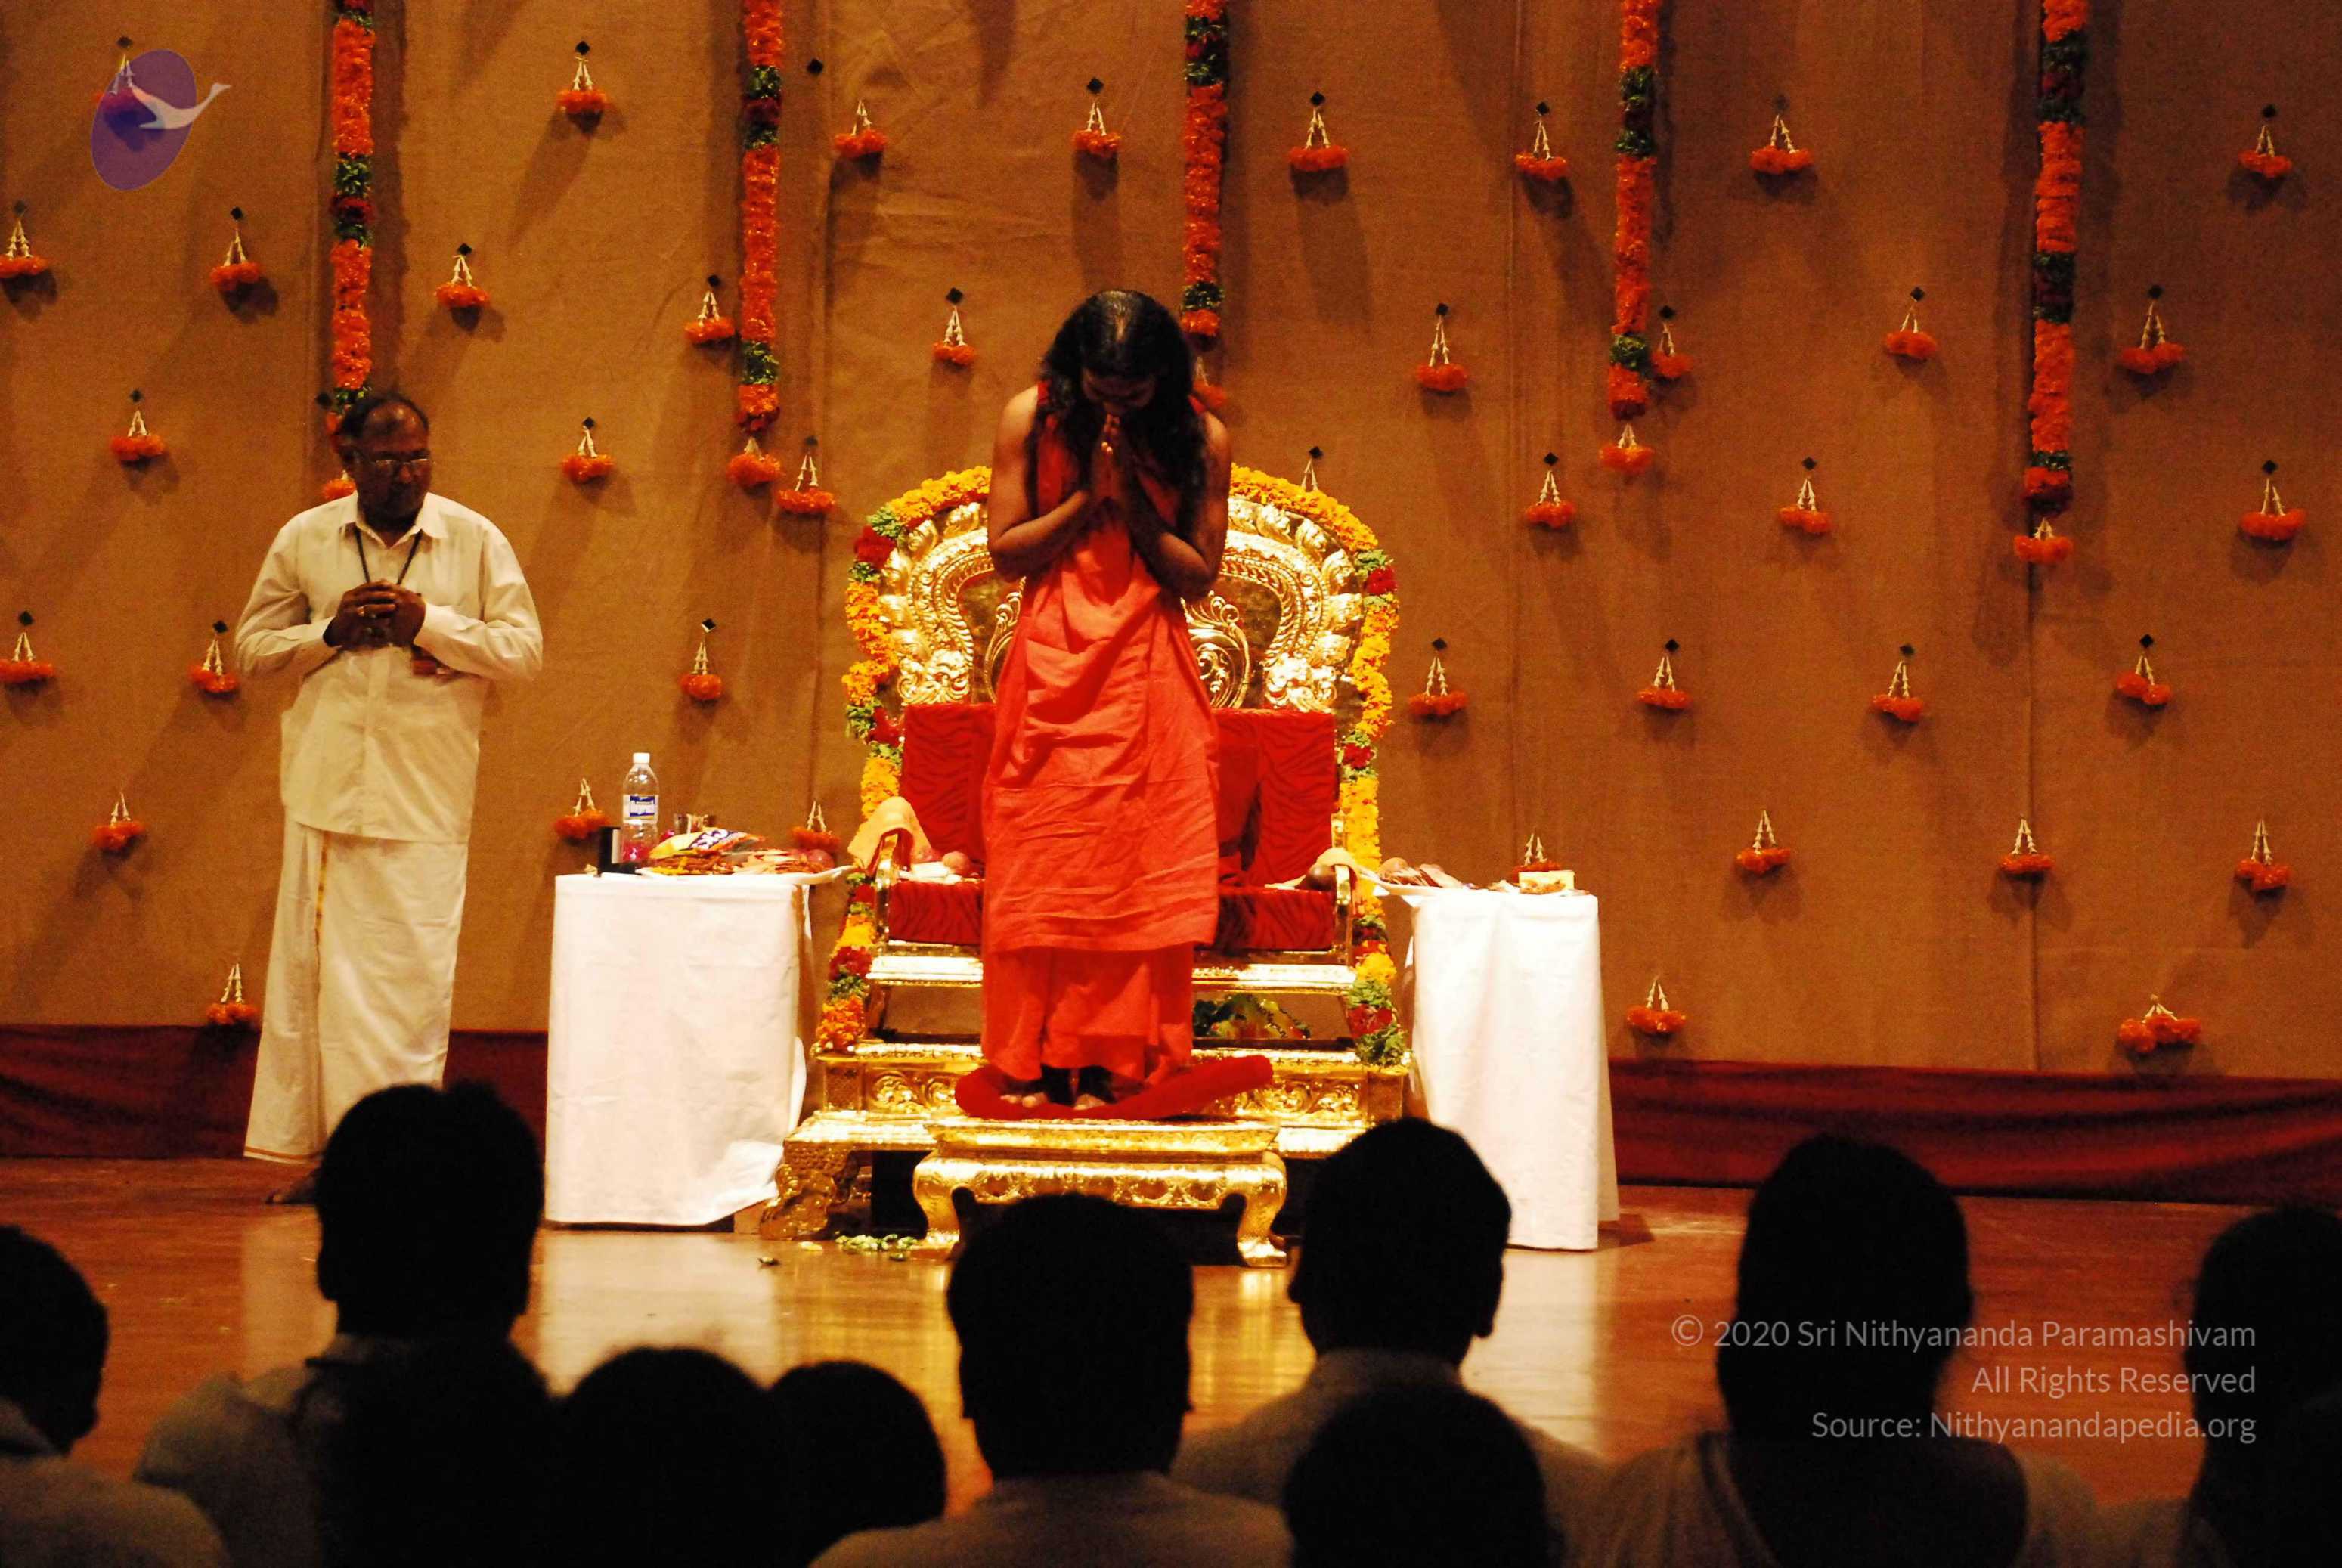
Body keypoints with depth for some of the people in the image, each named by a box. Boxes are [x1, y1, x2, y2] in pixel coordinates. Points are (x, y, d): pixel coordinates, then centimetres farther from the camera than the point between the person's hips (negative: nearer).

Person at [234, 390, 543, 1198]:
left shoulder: (475, 540, 2)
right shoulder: (304, 540, 7)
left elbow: (525, 648, 0)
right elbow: (254, 644, 11)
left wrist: (429, 624, -12)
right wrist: (330, 631, -7)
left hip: (425, 796, -1)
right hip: (328, 788, 1)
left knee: (414, 974, -4)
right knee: (317, 965, 1)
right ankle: (322, 1148, 7)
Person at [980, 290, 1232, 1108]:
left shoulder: (1199, 438, 0)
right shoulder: (1032, 419, 0)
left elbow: (1198, 576, 0)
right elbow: (1005, 554, -1)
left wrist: (1135, 503, -12)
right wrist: (1089, 496, -11)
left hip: (1148, 679, 0)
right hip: (1050, 672, 0)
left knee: (1137, 867, -3)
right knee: (1037, 864, -3)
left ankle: (1110, 1066, 1)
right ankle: (1036, 1064, 2)